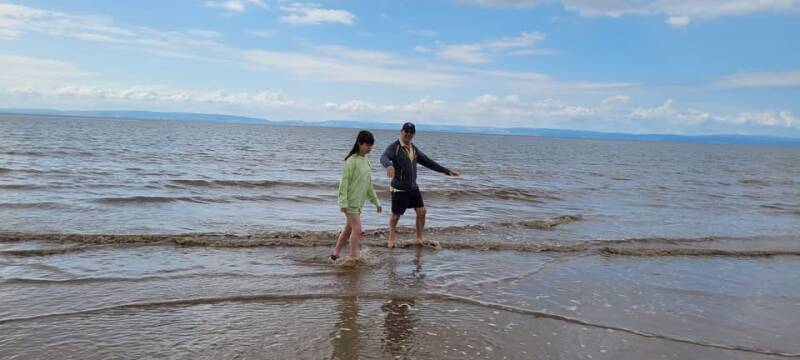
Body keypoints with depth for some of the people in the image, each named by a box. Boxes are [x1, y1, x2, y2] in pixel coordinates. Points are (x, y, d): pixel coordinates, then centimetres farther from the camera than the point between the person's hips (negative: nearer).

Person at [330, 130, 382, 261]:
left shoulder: (366, 161, 11)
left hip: (359, 202, 8)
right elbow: (344, 181, -15)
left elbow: (368, 184, 19)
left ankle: (335, 254, 25)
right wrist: (343, 202, -20)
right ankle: (354, 258, -3)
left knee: (349, 229, 14)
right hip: (350, 201, -8)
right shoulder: (352, 160, -14)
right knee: (357, 229, -10)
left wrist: (376, 201, 19)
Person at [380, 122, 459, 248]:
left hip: (413, 187, 6)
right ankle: (392, 238, 25)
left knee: (421, 211, 5)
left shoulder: (414, 149, 10)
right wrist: (389, 165, -57)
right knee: (396, 214, 4)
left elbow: (428, 162, 16)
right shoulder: (394, 147, -12)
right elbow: (384, 157, -31)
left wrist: (446, 171, 15)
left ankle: (420, 238, 20)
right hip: (399, 189, -6)